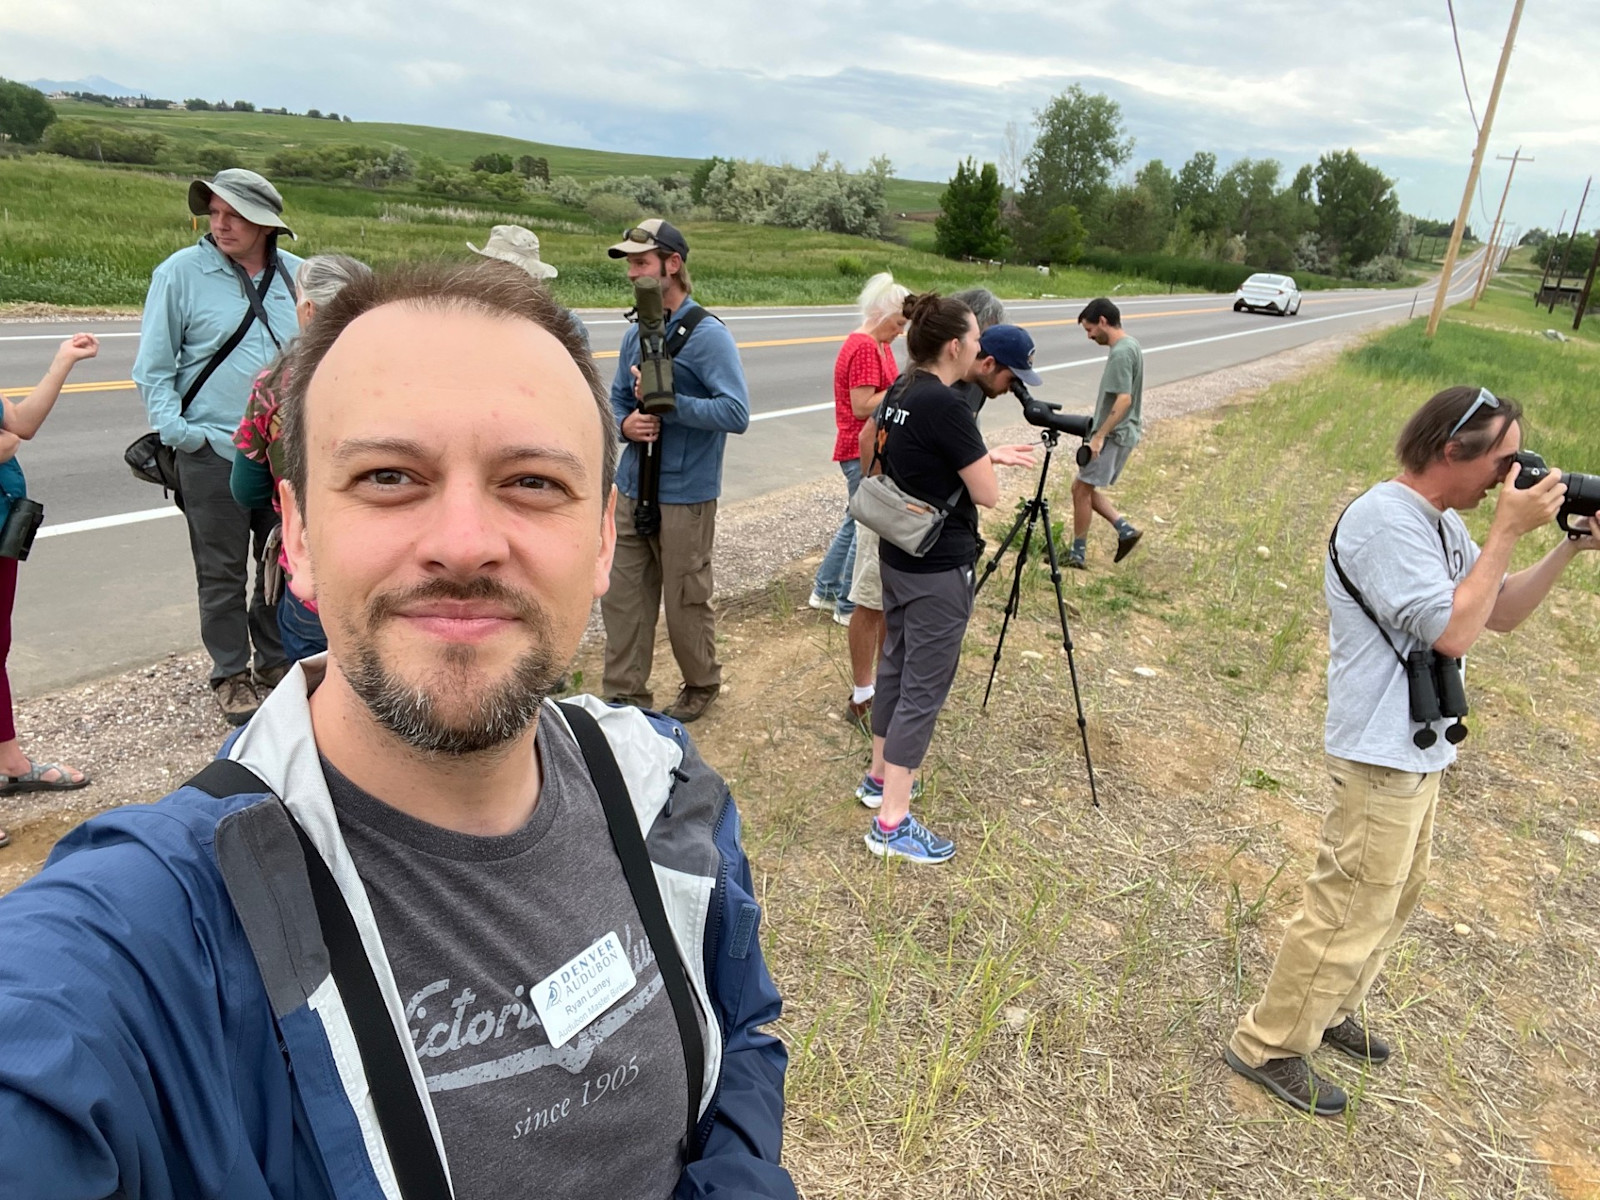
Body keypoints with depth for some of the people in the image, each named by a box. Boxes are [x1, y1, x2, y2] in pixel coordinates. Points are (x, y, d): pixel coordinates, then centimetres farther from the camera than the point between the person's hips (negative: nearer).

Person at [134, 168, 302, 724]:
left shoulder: (298, 275, 5)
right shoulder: (181, 273, -4)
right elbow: (153, 367, -1)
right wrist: (175, 429, -10)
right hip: (212, 450, -3)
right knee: (222, 572, 5)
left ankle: (277, 660, 30)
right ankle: (230, 674, 20)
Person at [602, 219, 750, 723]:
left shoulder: (708, 334, -12)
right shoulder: (636, 334, 10)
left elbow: (736, 413, -19)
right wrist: (626, 423, -7)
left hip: (684, 496, -6)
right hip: (632, 489, 7)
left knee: (686, 601, 7)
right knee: (623, 597, 9)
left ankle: (702, 686, 30)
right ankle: (625, 696, 23)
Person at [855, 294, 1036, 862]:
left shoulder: (898, 397, 5)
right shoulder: (947, 406, -22)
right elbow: (987, 494, -17)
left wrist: (986, 454, 17)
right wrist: (989, 463, 4)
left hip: (897, 556, 9)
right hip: (939, 569, -9)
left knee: (895, 665, 20)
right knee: (924, 687, -2)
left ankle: (880, 776, 35)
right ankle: (892, 823, 4)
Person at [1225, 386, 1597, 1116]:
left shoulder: (1442, 522, 9)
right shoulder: (1385, 520, -21)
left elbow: (1500, 614, 13)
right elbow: (1453, 632, -25)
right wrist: (1508, 531, -19)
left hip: (1419, 749, 10)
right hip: (1382, 756, -10)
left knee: (1396, 895, 22)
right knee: (1351, 911, -2)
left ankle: (1329, 1010, 39)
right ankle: (1267, 1046, 12)